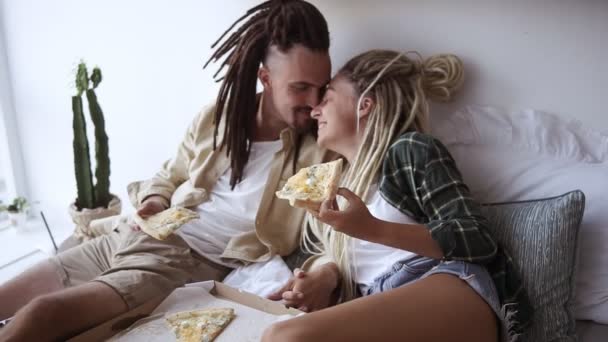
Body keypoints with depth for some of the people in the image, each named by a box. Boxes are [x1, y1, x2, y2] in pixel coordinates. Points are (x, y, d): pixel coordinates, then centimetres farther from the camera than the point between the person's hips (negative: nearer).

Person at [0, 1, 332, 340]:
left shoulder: (317, 152, -7)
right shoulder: (215, 118, 5)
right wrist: (154, 200, -1)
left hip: (194, 262, -5)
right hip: (137, 236, 6)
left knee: (42, 313, -22)